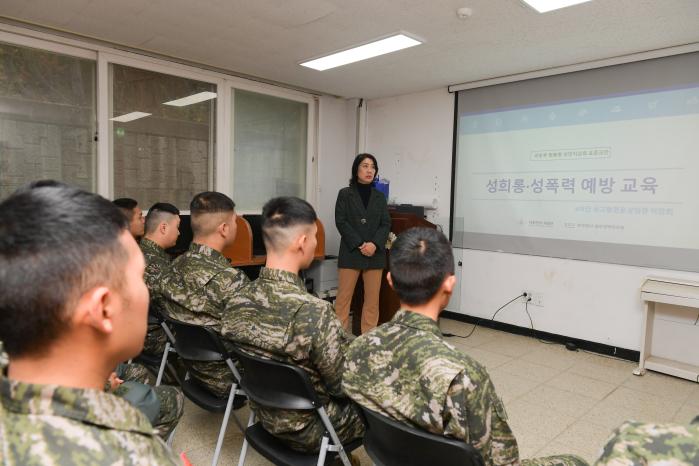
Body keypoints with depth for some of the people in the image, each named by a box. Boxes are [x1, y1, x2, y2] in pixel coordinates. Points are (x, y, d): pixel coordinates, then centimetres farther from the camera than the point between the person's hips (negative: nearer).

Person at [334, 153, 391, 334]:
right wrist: (359, 245, -13)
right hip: (351, 253, -3)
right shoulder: (345, 194, 4)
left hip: (375, 254, 3)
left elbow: (386, 224, 6)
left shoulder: (380, 196, 12)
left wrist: (374, 244, -12)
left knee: (372, 300, 4)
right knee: (343, 298, -2)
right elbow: (341, 222, -4)